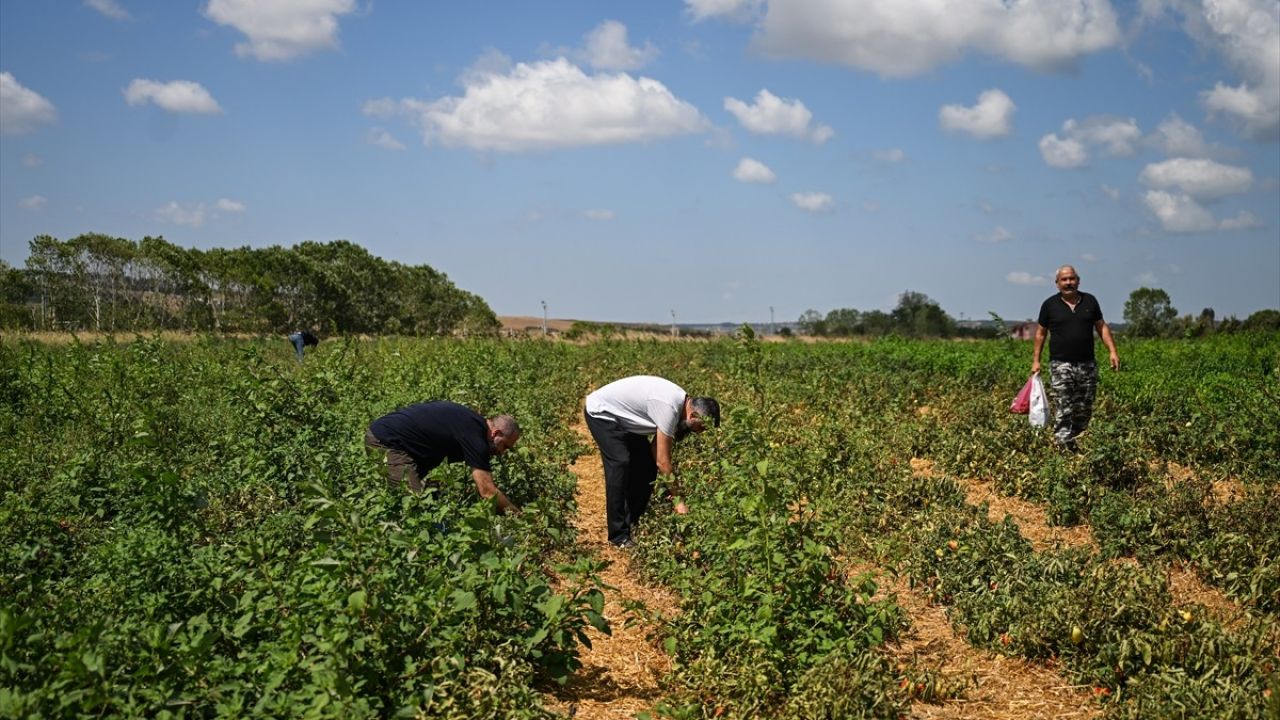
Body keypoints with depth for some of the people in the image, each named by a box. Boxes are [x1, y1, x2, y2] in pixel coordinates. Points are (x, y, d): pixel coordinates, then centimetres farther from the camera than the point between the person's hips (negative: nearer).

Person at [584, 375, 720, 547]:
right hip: (601, 412, -10)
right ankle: (619, 535, -18)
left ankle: (635, 522, 14)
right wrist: (678, 500, -23)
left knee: (647, 464, 4)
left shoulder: (680, 402, -4)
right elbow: (663, 461, -29)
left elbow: (656, 451, -2)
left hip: (623, 418, 10)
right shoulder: (669, 408, -32)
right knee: (620, 463, -22)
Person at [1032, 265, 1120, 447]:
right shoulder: (1050, 305, 3)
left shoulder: (1090, 301, 9)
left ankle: (1074, 441, 21)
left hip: (1087, 365, 3)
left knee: (1084, 411, 7)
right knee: (1063, 411, -9)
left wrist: (1112, 351, 1)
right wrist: (1036, 360, 1)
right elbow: (1040, 333, 8)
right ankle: (1064, 447, -8)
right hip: (1061, 365, -3)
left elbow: (1102, 327, 12)